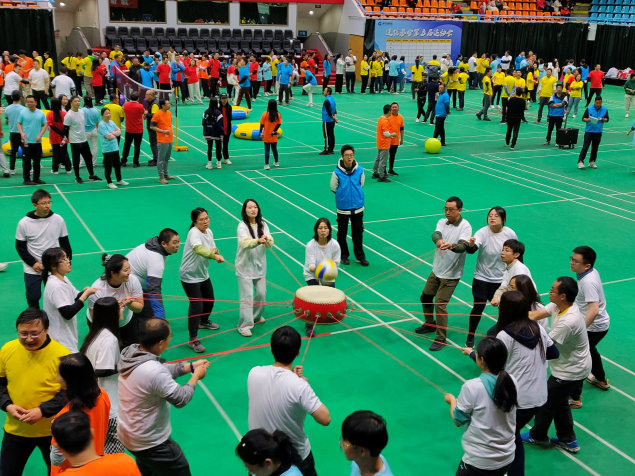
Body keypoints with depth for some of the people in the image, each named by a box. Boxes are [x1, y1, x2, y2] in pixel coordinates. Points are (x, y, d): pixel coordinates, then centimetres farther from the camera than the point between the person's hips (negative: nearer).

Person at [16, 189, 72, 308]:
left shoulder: (58, 220, -7)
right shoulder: (24, 223, -10)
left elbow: (65, 242, 4)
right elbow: (20, 247, -2)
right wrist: (32, 263, -11)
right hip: (32, 270, 0)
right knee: (33, 297, 10)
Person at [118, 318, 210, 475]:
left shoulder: (129, 352, -11)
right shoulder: (154, 371, -36)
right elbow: (181, 399, -23)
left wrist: (191, 366, 4)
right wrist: (196, 376, -7)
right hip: (151, 442, -8)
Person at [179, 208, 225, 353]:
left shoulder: (209, 232, -1)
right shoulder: (194, 233, -26)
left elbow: (213, 251, 6)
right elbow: (198, 249, -47)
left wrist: (215, 251, -19)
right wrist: (215, 256, -63)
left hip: (203, 274, 9)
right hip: (190, 276, -9)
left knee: (209, 300, 22)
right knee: (196, 305, -13)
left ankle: (203, 322, 51)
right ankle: (193, 340, -4)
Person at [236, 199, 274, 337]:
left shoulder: (262, 224, 2)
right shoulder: (242, 226, -13)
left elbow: (270, 243, -9)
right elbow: (245, 243, -30)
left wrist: (267, 240, -33)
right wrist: (258, 241, -49)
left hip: (259, 264, 5)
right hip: (245, 265, -5)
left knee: (261, 293, 12)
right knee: (247, 296, -8)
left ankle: (256, 316, 37)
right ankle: (244, 325, -3)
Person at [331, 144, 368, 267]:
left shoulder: (359, 170, -7)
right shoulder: (337, 172, -15)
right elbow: (333, 188, -1)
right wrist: (343, 195, 7)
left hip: (358, 207, 2)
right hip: (343, 208, -2)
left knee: (358, 232, 10)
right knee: (342, 233, 11)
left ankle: (360, 256, 22)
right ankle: (344, 255, 27)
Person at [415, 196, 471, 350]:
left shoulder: (465, 226, -16)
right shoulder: (442, 222, 0)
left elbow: (463, 246, -30)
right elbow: (435, 234, -20)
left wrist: (451, 246, -53)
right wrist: (438, 240, -45)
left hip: (451, 274, -7)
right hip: (436, 270, 7)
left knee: (440, 304, -9)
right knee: (425, 297, 19)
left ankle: (441, 339, 6)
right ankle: (430, 324, 44)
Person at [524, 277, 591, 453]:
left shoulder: (568, 322, -36)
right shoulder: (558, 306, -10)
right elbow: (534, 315, -12)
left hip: (570, 372, -8)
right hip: (570, 366, 9)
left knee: (545, 402, 11)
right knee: (559, 402, 23)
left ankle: (537, 436, 34)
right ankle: (568, 441, 37)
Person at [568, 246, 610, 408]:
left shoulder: (588, 282, -32)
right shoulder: (591, 272, -4)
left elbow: (594, 310, -39)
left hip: (594, 326, -10)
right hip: (600, 323, 10)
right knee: (589, 349, 32)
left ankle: (574, 398, 4)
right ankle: (601, 379, 54)